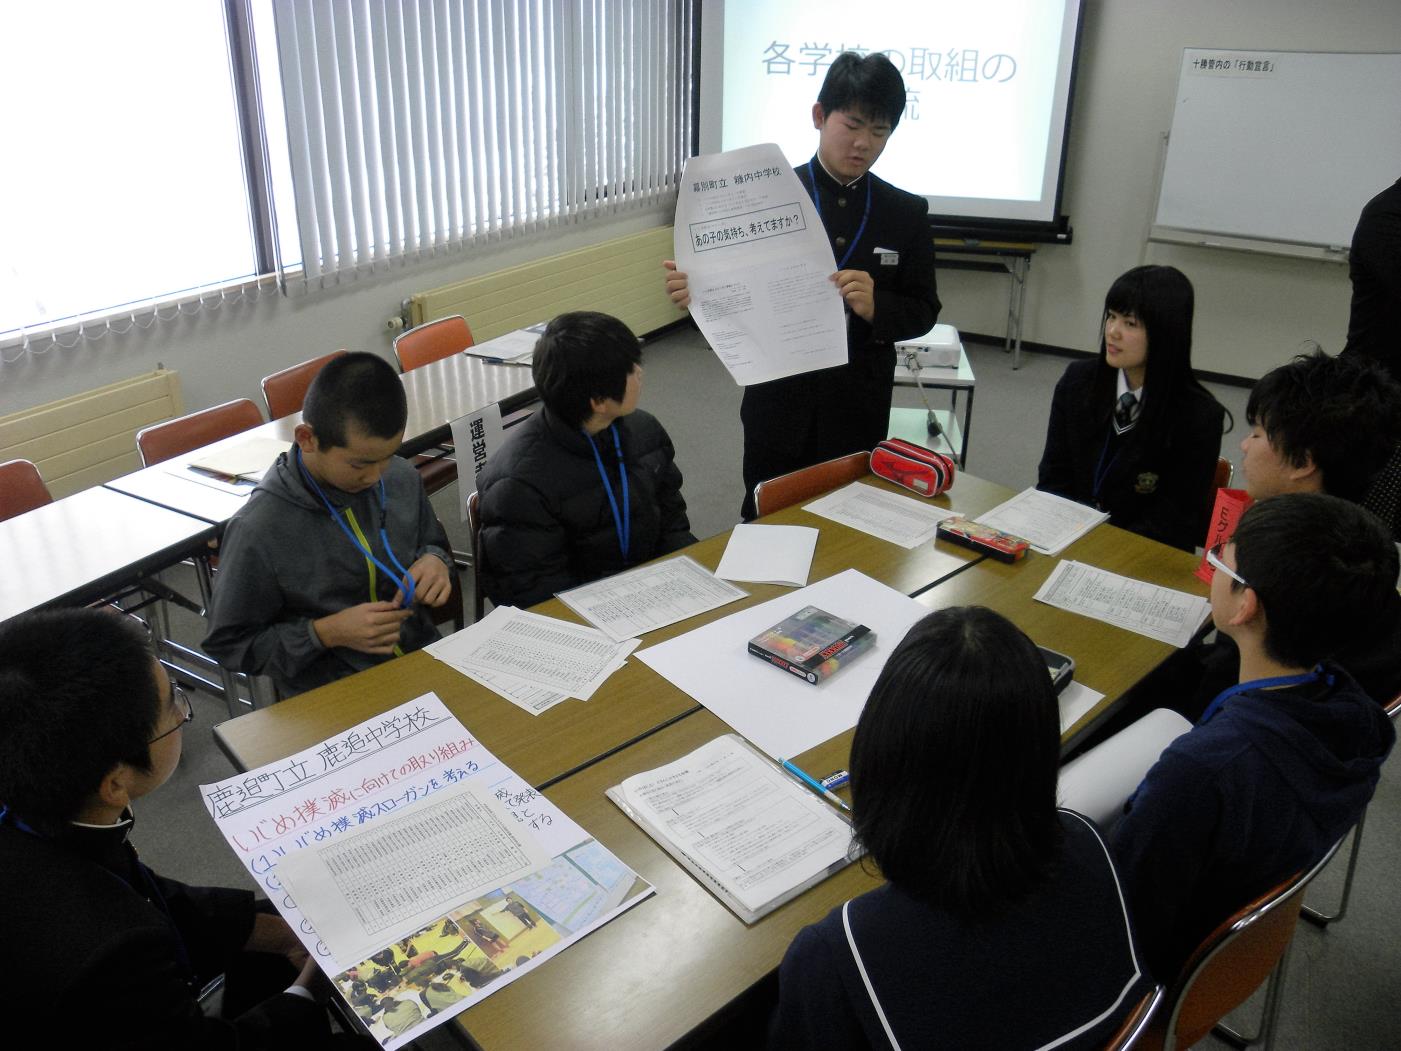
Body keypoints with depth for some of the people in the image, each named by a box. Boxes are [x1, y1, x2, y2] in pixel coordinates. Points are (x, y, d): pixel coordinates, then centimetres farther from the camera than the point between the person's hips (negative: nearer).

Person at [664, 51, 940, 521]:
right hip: (779, 406, -1)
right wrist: (698, 290, -25)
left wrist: (875, 306, -18)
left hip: (859, 413, 2)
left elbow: (924, 312, 3)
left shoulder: (907, 214, 3)